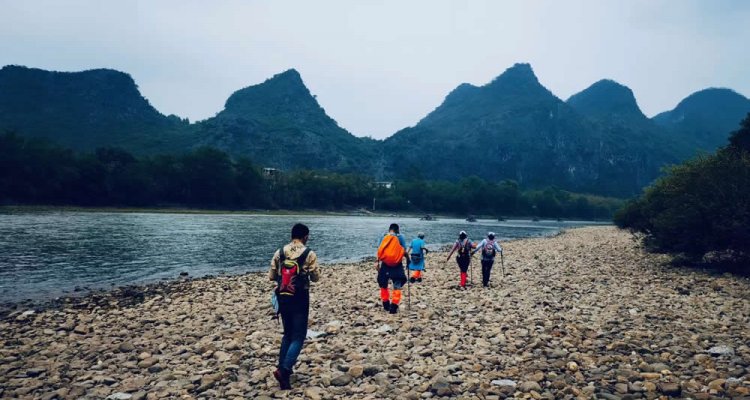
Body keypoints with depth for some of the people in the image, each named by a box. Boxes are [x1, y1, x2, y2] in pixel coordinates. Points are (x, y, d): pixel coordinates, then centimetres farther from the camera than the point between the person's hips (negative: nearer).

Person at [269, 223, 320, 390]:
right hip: (300, 299, -5)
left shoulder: (279, 252, 2)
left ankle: (283, 368, 23)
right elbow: (316, 277, -3)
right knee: (298, 337, 2)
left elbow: (271, 276, 6)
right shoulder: (309, 254, -9)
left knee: (288, 333, 21)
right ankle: (284, 370, -14)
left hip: (282, 297, 5)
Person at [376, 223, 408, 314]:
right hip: (397, 265, -2)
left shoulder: (384, 237, 6)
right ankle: (394, 306, -6)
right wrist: (408, 259, 12)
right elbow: (404, 251, -5)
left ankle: (386, 304, 26)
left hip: (385, 264, 2)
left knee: (383, 285, 19)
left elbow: (379, 250, 0)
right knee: (397, 286, 5)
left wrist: (378, 262, 4)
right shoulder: (400, 237, 0)